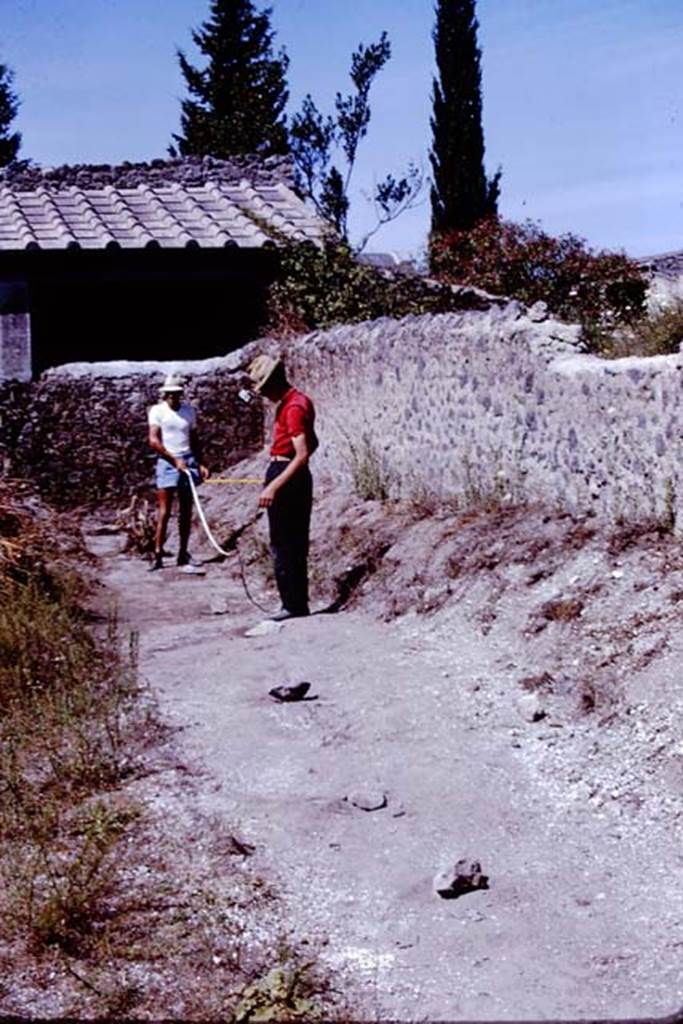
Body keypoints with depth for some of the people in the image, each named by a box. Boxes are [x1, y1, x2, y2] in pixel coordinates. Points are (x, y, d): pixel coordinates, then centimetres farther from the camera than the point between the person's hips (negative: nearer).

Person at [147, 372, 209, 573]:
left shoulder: (189, 410, 11)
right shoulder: (157, 411, -1)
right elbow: (153, 441, -8)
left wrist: (201, 464, 7)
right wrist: (175, 459, -14)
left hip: (188, 461, 4)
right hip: (167, 462, -4)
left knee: (186, 512, 5)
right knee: (164, 511, -6)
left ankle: (183, 556, 11)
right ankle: (158, 555, -1)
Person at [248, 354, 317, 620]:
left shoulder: (293, 408, -19)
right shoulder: (299, 401, 13)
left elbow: (302, 454, -26)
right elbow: (312, 444, 22)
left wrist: (273, 487, -29)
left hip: (286, 480, -10)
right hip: (296, 479, 10)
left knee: (283, 547, -4)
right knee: (295, 546, 14)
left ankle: (293, 605, 1)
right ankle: (298, 604, 20)